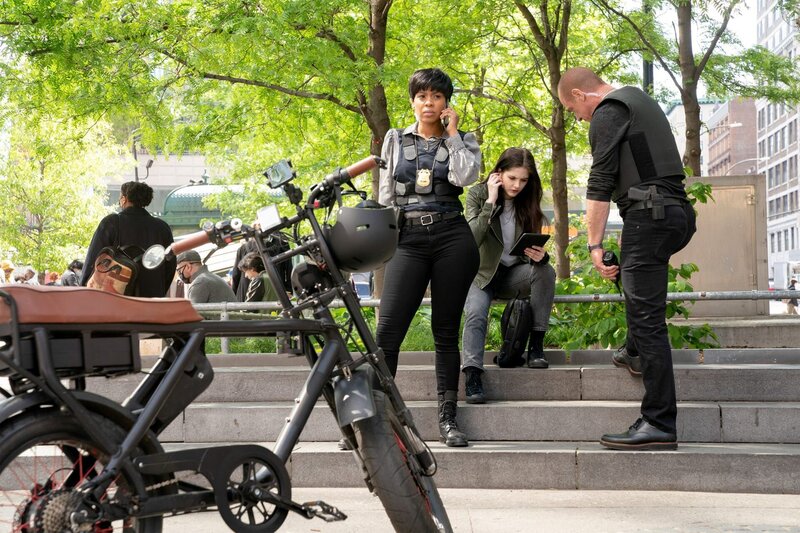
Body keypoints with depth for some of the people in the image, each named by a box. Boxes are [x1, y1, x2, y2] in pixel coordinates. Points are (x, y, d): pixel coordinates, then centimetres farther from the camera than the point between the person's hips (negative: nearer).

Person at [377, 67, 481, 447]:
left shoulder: (462, 141, 11)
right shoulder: (395, 140, 14)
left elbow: (465, 177, -11)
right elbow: (385, 195, 13)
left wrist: (452, 133, -3)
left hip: (452, 237, 0)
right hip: (408, 239, 0)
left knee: (446, 331, 2)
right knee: (387, 329, -10)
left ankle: (447, 419, 7)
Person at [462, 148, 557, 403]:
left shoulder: (528, 201, -1)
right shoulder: (477, 195, -9)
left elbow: (535, 245, 0)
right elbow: (472, 239, -22)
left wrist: (540, 255, -25)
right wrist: (491, 202, -24)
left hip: (514, 274, 2)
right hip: (482, 273, -2)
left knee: (546, 271, -28)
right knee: (475, 314, -30)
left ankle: (536, 344, -24)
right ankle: (472, 377, -40)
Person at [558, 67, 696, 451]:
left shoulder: (607, 113, -6)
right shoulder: (637, 99, 24)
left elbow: (599, 185, -12)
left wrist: (594, 245, -11)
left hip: (649, 214, -10)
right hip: (677, 212, 10)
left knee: (647, 317, -11)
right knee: (634, 270, 36)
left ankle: (659, 425, -14)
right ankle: (635, 352, 43)